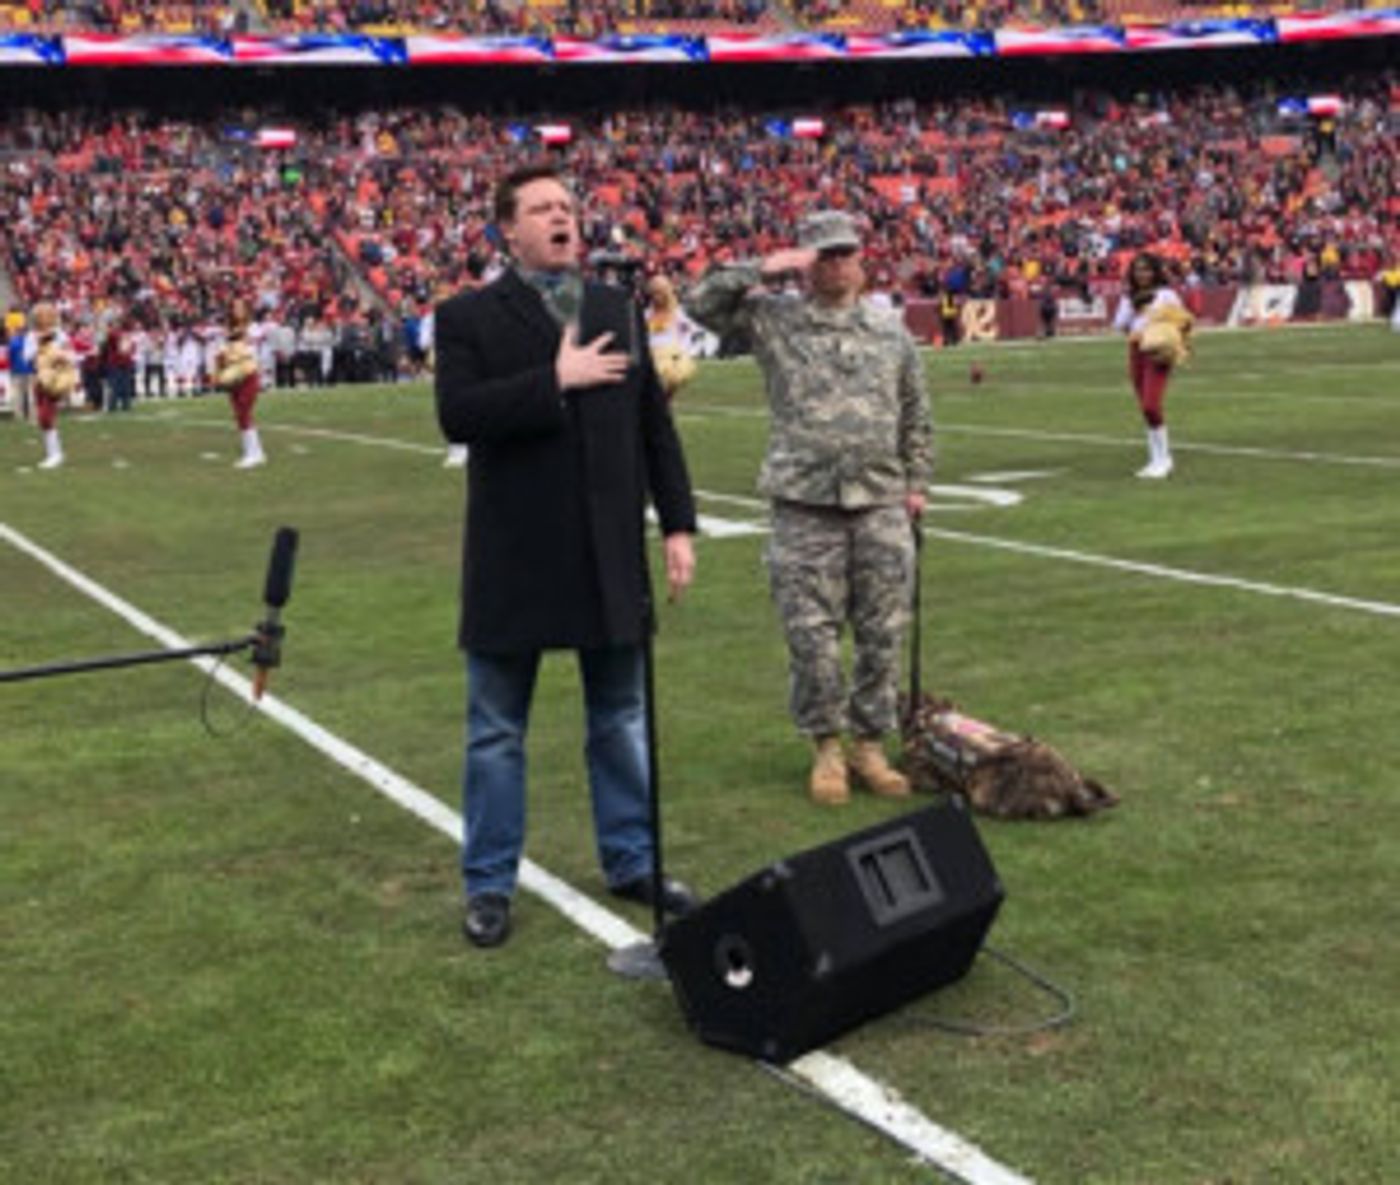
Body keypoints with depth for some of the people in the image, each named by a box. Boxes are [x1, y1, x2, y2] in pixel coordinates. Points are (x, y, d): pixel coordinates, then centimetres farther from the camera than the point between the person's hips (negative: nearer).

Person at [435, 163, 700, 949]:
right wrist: (554, 379, -20)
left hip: (612, 556, 4)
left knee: (622, 720, 14)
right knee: (498, 732, 7)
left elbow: (654, 424, 10)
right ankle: (490, 883, 19)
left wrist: (679, 525, 5)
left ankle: (632, 862, 28)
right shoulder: (469, 316, -3)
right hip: (513, 560, -4)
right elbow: (457, 414, -18)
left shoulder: (621, 310, 10)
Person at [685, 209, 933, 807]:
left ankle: (870, 745, 18)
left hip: (881, 507, 2)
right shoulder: (773, 320, 4)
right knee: (812, 637, 0)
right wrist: (764, 267, -9)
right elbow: (702, 303, -6)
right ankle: (826, 748, 15)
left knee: (882, 634, 5)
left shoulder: (891, 330, 12)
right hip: (805, 506, -2)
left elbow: (915, 416, 18)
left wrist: (915, 484, 13)